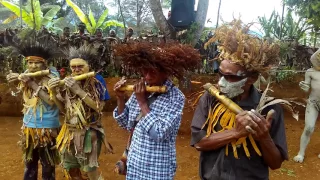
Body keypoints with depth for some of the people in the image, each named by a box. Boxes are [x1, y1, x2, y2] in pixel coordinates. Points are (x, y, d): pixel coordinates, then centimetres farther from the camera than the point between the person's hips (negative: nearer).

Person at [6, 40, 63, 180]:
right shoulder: (27, 75, 1)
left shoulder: (52, 77, -16)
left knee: (47, 164, 11)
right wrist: (18, 77, -8)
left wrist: (32, 84, -23)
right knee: (29, 162, 21)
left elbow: (51, 101, -25)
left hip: (47, 127, -5)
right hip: (28, 126, 5)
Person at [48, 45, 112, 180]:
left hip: (89, 132, -5)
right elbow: (61, 107, 3)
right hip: (70, 131, 5)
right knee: (70, 169, 16)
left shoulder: (97, 80, -11)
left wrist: (78, 90, -25)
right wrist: (53, 90, -14)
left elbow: (99, 107, -21)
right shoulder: (68, 81, 3)